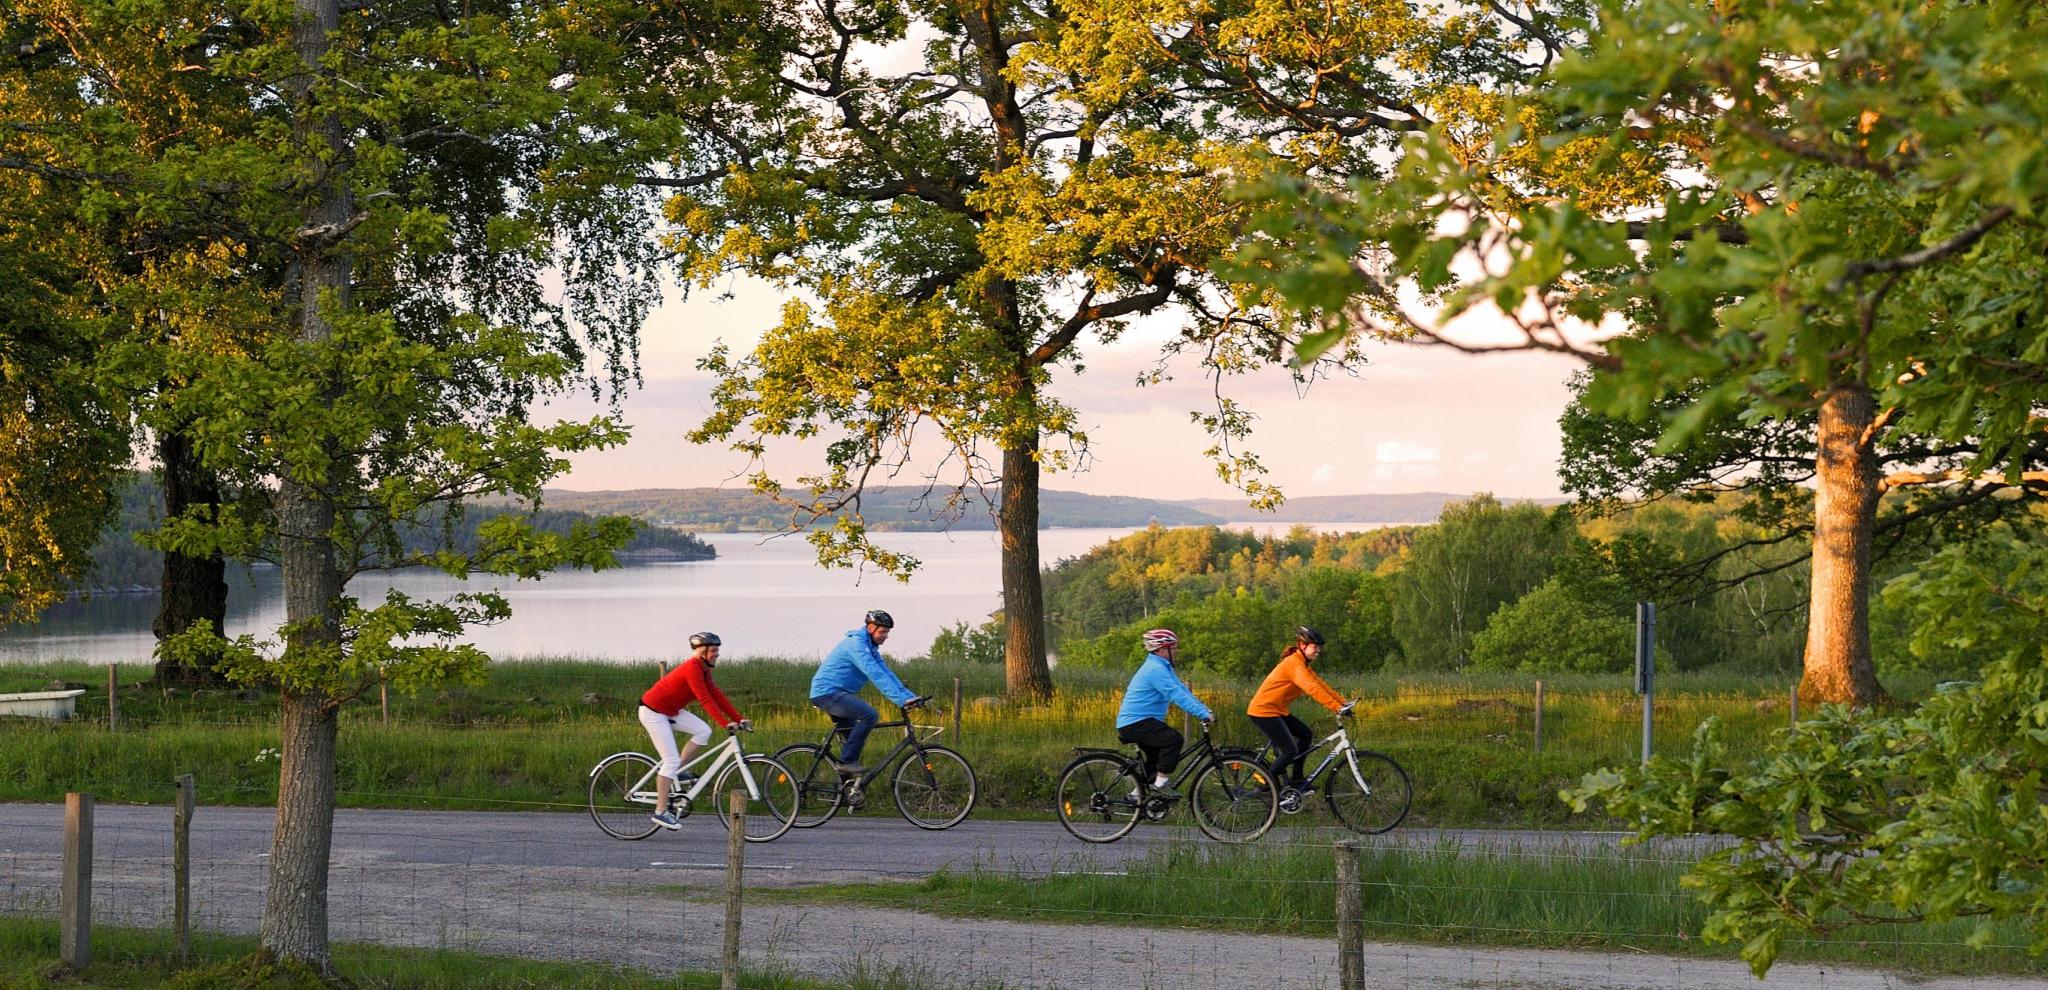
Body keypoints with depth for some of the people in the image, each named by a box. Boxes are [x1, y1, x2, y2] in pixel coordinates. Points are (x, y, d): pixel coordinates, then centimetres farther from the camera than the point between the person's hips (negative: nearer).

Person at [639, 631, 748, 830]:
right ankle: (661, 812, -7)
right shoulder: (692, 668, -24)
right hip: (653, 711, -9)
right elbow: (705, 700, -31)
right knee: (671, 760, -11)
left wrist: (739, 718, -1)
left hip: (670, 710, 9)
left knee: (704, 731, -6)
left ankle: (677, 771, 7)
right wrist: (726, 723, -35)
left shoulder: (704, 670, 5)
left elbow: (717, 696, 5)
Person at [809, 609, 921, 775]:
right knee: (869, 715, -23)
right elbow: (875, 674, -27)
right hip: (828, 692, -11)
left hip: (834, 694, 11)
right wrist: (901, 700, -31)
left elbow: (886, 674, 13)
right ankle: (847, 761, -19)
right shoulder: (856, 643, -18)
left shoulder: (870, 648, 16)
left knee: (853, 736, 13)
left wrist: (910, 696, 2)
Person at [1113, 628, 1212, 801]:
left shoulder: (1163, 667, 16)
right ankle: (1161, 784, -19)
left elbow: (1183, 691, 13)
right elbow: (1177, 695, -27)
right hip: (1135, 723, -11)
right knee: (1174, 738, -24)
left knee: (1157, 758, 21)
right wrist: (1203, 714, -29)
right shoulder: (1155, 669, -19)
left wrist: (1205, 710, 3)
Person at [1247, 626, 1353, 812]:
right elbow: (1313, 690, -32)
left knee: (1305, 734, 11)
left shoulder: (1302, 664, 12)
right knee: (1290, 751, -14)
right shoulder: (1294, 664, -21)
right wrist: (1337, 708, -38)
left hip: (1276, 710, 10)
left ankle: (1296, 782, 17)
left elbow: (1320, 685, 11)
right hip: (1263, 711, -10)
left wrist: (1343, 702, 2)